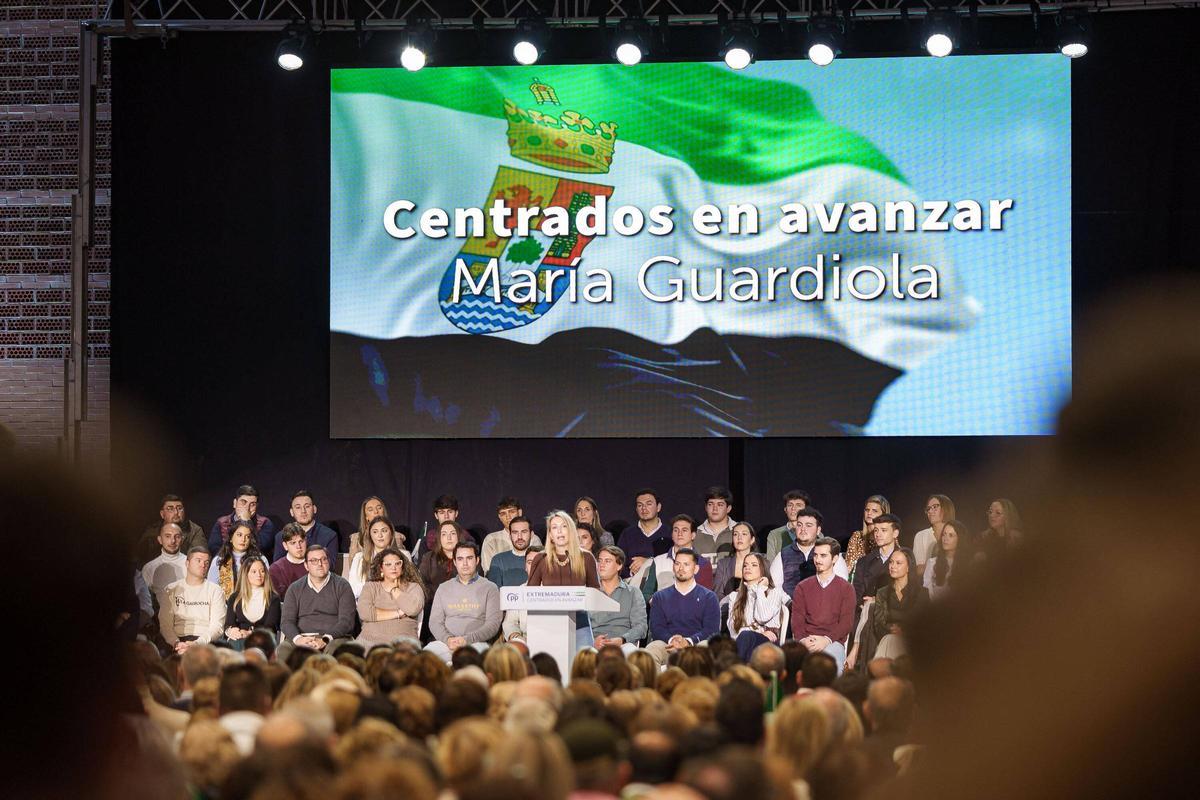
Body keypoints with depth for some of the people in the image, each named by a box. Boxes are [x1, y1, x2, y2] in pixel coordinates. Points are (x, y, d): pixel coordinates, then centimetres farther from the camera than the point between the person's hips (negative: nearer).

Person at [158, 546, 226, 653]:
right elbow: (165, 624, 6)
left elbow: (217, 626, 0)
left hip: (205, 641, -1)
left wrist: (197, 644, -18)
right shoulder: (172, 590, 15)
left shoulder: (215, 591, 11)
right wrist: (176, 643, -15)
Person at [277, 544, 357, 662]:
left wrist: (325, 640, -19)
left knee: (334, 649, -38)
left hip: (334, 638, -2)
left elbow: (346, 621, -2)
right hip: (303, 637, 2)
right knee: (282, 650, -31)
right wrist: (297, 639, -16)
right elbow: (287, 621, 7)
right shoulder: (295, 589, 17)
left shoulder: (342, 586, 9)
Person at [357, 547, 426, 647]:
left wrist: (394, 589, 5)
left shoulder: (413, 587, 13)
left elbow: (413, 609, -9)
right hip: (371, 641, 1)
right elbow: (364, 613, -3)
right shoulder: (370, 587, 16)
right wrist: (398, 613, -4)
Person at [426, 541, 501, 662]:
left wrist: (466, 640, -14)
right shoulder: (443, 588, 21)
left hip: (476, 643, -2)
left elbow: (493, 624, 0)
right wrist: (448, 639, -10)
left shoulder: (489, 588, 10)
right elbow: (435, 622, 13)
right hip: (445, 642, 2)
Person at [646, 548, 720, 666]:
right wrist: (671, 639, -14)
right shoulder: (660, 597, 24)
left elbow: (711, 629, 4)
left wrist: (688, 642, -16)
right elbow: (656, 627, 10)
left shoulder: (709, 597, 19)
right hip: (668, 646, 1)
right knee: (651, 649, -34)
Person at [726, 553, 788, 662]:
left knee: (746, 636, -37)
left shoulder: (775, 592, 15)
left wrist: (760, 590, 5)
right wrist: (760, 632, -6)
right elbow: (733, 628, 8)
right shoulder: (735, 597, 24)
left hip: (767, 642, -2)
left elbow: (763, 618, -5)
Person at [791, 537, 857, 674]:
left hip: (832, 642, -1)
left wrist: (827, 639, -14)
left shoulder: (846, 588, 13)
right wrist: (802, 639, -11)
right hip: (806, 642, 1)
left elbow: (847, 623, 2)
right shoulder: (802, 587, 20)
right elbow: (797, 620, 10)